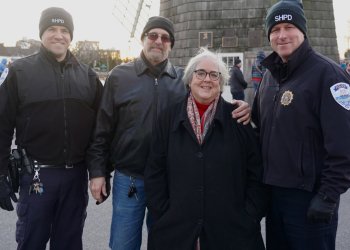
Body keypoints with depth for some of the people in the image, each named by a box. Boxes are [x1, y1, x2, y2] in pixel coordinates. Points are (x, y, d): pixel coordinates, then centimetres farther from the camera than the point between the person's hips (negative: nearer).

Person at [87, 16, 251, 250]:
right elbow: (102, 129, 1)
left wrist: (239, 109, -14)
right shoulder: (120, 76, 0)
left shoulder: (185, 79, 4)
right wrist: (98, 171, -3)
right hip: (128, 179, -1)